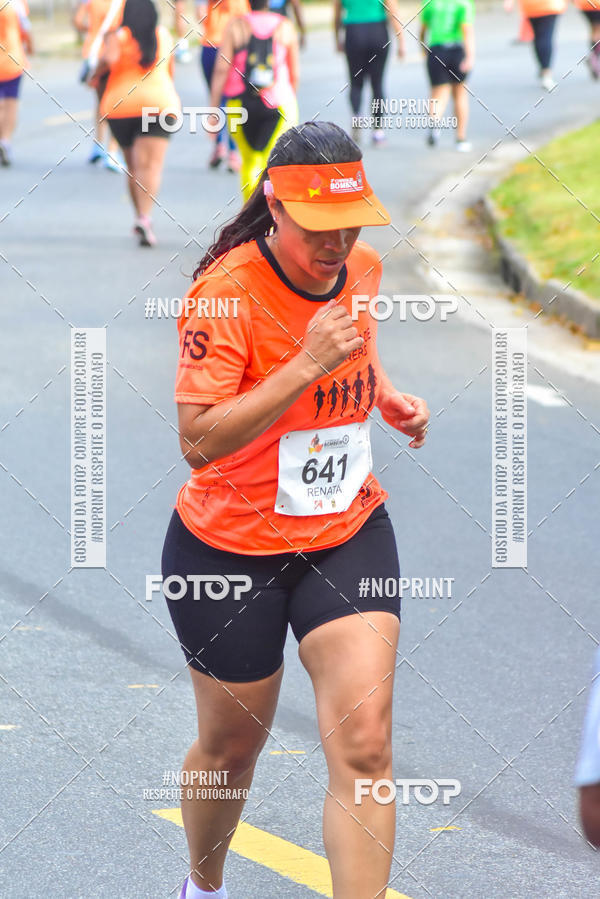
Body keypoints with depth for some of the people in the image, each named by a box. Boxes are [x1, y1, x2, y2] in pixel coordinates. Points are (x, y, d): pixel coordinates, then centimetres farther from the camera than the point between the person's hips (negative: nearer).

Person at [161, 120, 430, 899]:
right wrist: (306, 365, -35)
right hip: (232, 548, -4)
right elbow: (199, 440, -31)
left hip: (349, 534, 4)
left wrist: (388, 395, 2)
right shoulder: (227, 293, -22)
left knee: (364, 746, -12)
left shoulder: (362, 269, -3)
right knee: (231, 747, 15)